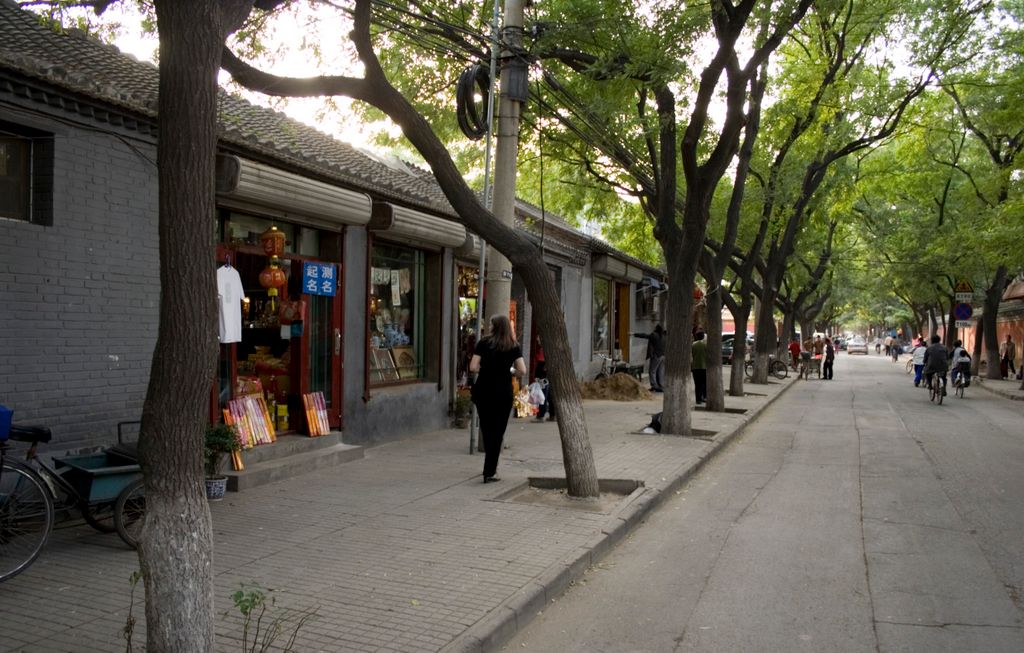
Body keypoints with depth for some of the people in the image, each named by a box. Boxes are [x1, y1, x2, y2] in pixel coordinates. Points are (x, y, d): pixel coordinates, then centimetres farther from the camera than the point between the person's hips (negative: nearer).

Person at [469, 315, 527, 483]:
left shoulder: (484, 342, -2)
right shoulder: (514, 346, 0)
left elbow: (473, 367, -8)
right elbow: (522, 371, -6)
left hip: (483, 391, 1)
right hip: (503, 393, -1)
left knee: (486, 430, 16)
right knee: (497, 432, 6)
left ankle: (490, 468, 27)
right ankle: (489, 472, 4)